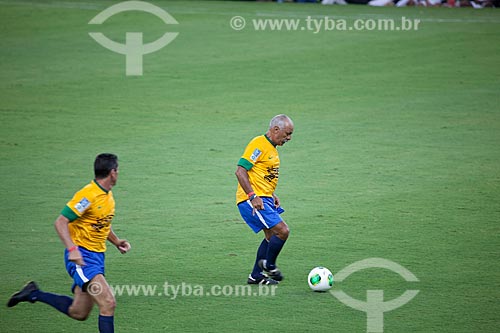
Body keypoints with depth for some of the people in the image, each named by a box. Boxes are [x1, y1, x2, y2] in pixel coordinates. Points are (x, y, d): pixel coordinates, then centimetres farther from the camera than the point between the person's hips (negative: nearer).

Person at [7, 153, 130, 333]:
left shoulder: (108, 195, 11)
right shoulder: (88, 195, -18)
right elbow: (60, 222, -20)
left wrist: (116, 241, 11)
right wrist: (72, 249, -32)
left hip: (97, 257, 9)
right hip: (81, 256, -9)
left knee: (78, 313, 12)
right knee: (108, 303, -21)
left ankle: (34, 293, 28)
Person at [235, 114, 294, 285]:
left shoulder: (271, 148, 18)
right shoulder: (259, 144, -14)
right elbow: (240, 171, -19)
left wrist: (272, 196, 17)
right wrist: (253, 196, -24)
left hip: (264, 199, 11)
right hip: (252, 200, -11)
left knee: (272, 235, 14)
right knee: (282, 231, -15)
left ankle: (256, 276, 21)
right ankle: (269, 264, 5)